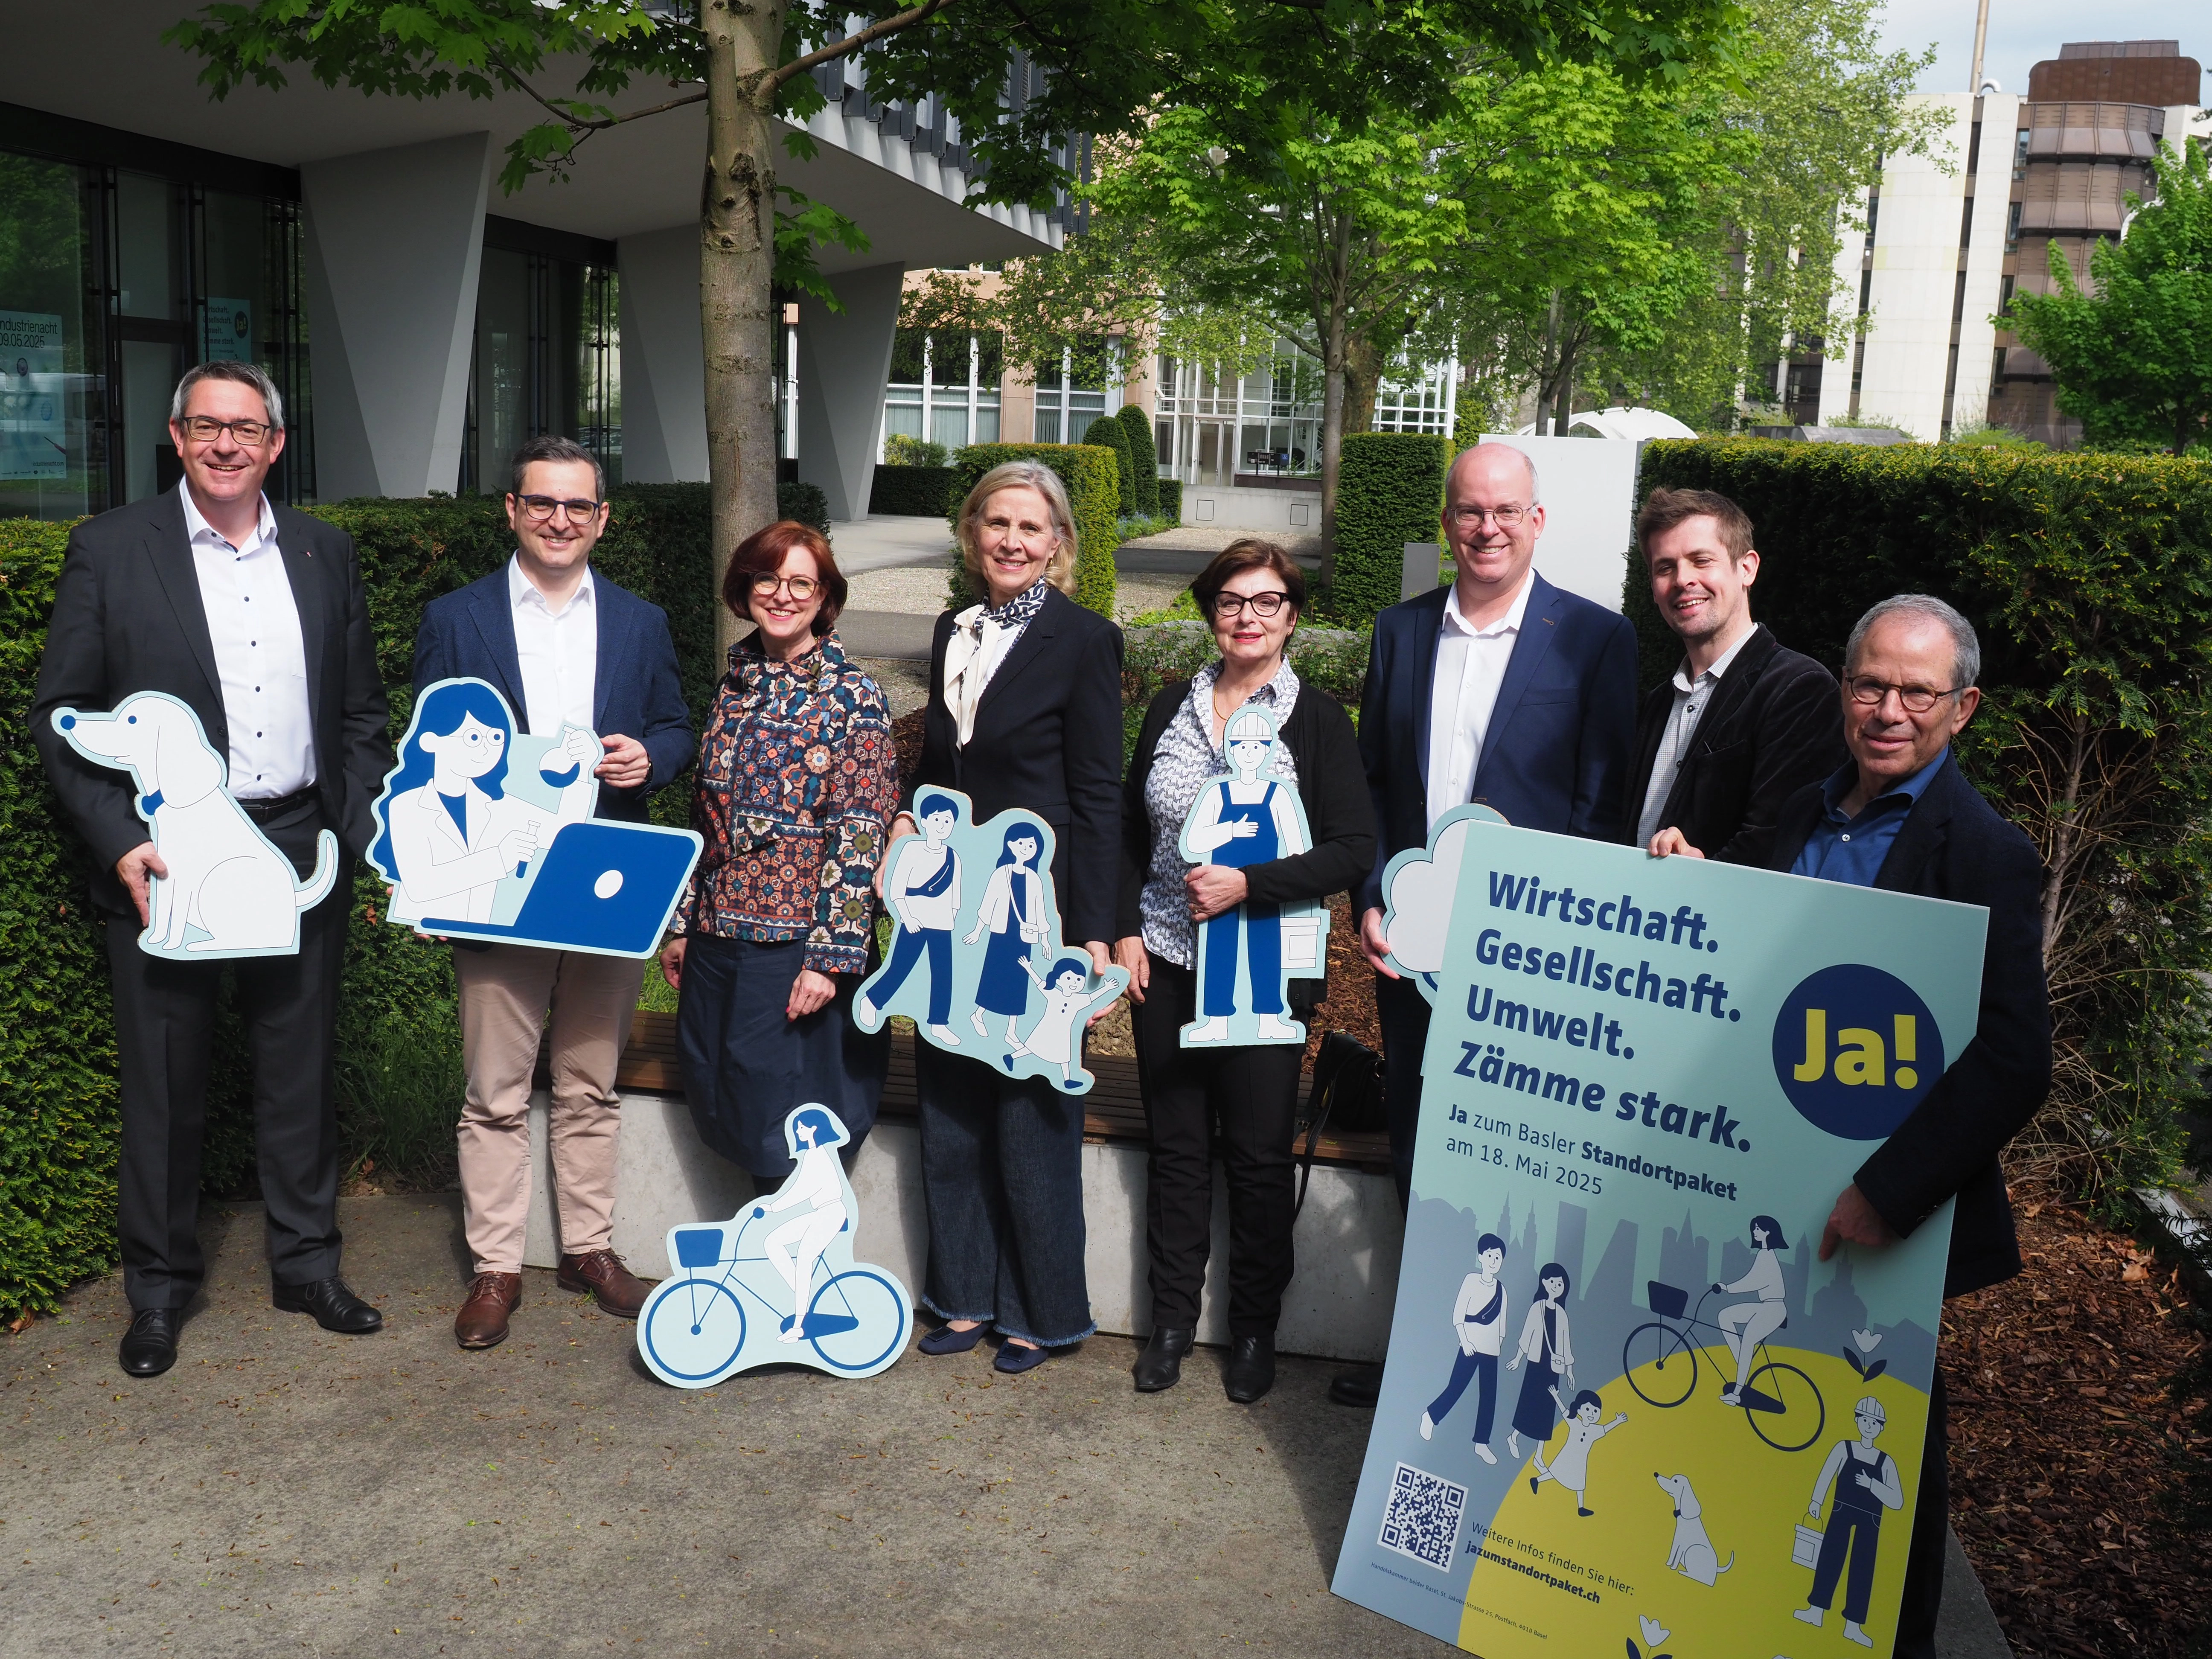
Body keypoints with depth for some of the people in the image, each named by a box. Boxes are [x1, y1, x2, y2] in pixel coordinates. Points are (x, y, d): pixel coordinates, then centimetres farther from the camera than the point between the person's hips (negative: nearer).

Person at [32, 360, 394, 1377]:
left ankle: (306, 1266, 29)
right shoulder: (110, 550, -1)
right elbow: (61, 716, -3)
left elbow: (360, 713, 12)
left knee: (300, 1073, 13)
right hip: (164, 863, -2)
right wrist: (119, 842, -14)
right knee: (163, 1083, 9)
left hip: (301, 853, 3)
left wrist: (370, 834, 1)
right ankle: (160, 1289, 26)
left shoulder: (324, 553, 9)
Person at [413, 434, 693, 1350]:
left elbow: (676, 732, 14)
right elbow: (429, 755, 2)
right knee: (496, 1094, 4)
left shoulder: (641, 623, 9)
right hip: (498, 889, -2)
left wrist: (648, 754, -11)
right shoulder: (454, 620, 2)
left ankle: (590, 1247, 26)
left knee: (591, 1086, 13)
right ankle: (495, 1267, 16)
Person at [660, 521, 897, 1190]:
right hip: (719, 936, 6)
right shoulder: (734, 687, 10)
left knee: (789, 1140, 0)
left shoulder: (854, 699, -8)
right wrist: (682, 925, 12)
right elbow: (705, 818, 14)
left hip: (799, 948, -6)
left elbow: (859, 839, -12)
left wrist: (830, 957, -17)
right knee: (719, 1108, 13)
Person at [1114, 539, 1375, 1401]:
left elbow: (1354, 851, -9)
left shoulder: (1318, 719, -3)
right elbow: (1131, 831, 13)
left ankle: (1255, 1329, 22)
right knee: (1175, 1145, 10)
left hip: (1265, 967, -3)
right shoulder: (1172, 708, 8)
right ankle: (1171, 1318, 25)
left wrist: (1248, 885, -17)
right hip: (1167, 962, 3)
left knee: (1259, 1154, 5)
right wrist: (1126, 927, 2)